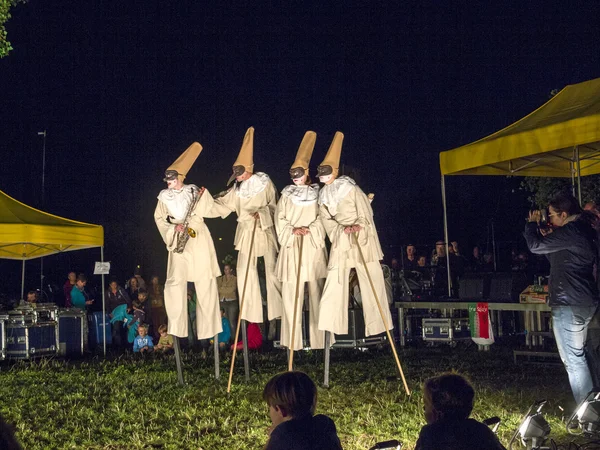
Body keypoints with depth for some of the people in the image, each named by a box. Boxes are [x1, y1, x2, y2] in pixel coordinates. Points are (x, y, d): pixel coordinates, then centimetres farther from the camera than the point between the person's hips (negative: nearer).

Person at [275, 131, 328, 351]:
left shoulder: (317, 194, 8)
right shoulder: (286, 194, 11)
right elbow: (280, 219, 5)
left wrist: (309, 229, -15)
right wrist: (292, 230, -12)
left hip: (313, 245, -1)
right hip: (291, 246, 1)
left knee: (316, 292, -2)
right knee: (291, 293, -3)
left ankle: (318, 339, 2)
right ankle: (292, 340, 0)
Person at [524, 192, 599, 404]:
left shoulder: (570, 231, -18)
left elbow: (535, 246, -16)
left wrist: (532, 224, 0)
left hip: (569, 304, -10)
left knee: (573, 359, -5)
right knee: (579, 355, 18)